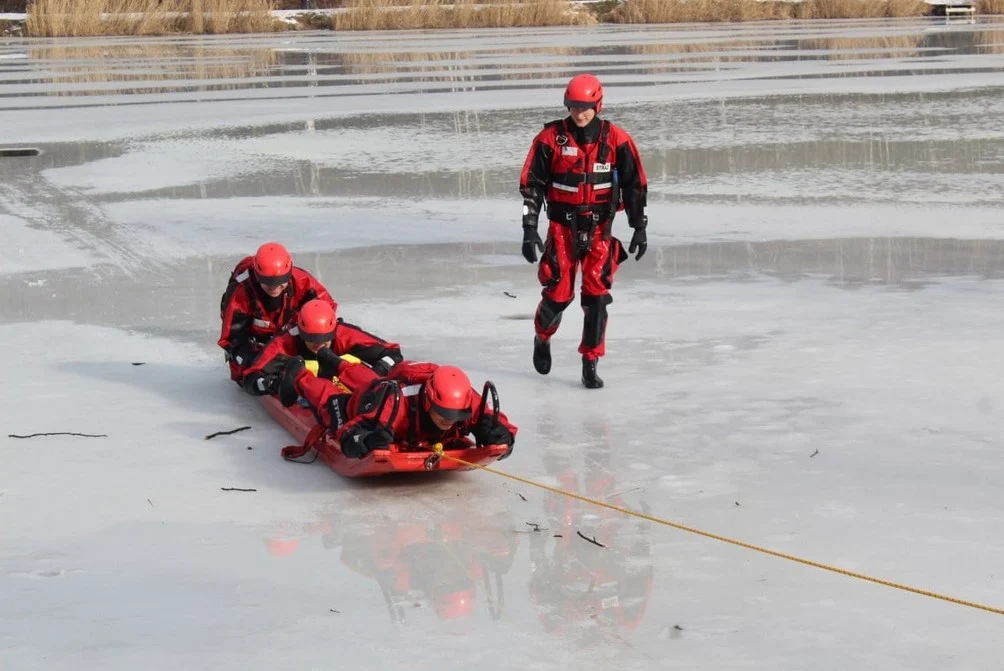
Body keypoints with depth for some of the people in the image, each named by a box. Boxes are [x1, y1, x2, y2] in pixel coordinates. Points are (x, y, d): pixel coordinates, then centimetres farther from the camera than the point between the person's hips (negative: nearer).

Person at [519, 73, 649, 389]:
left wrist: (639, 227, 2)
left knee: (596, 297, -4)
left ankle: (590, 364, 5)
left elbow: (634, 185, 4)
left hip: (599, 229, 1)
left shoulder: (616, 140, -4)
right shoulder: (550, 138, -6)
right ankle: (542, 337, 32)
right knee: (558, 294, 0)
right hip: (562, 227, -1)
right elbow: (531, 185, -4)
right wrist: (529, 229, -9)